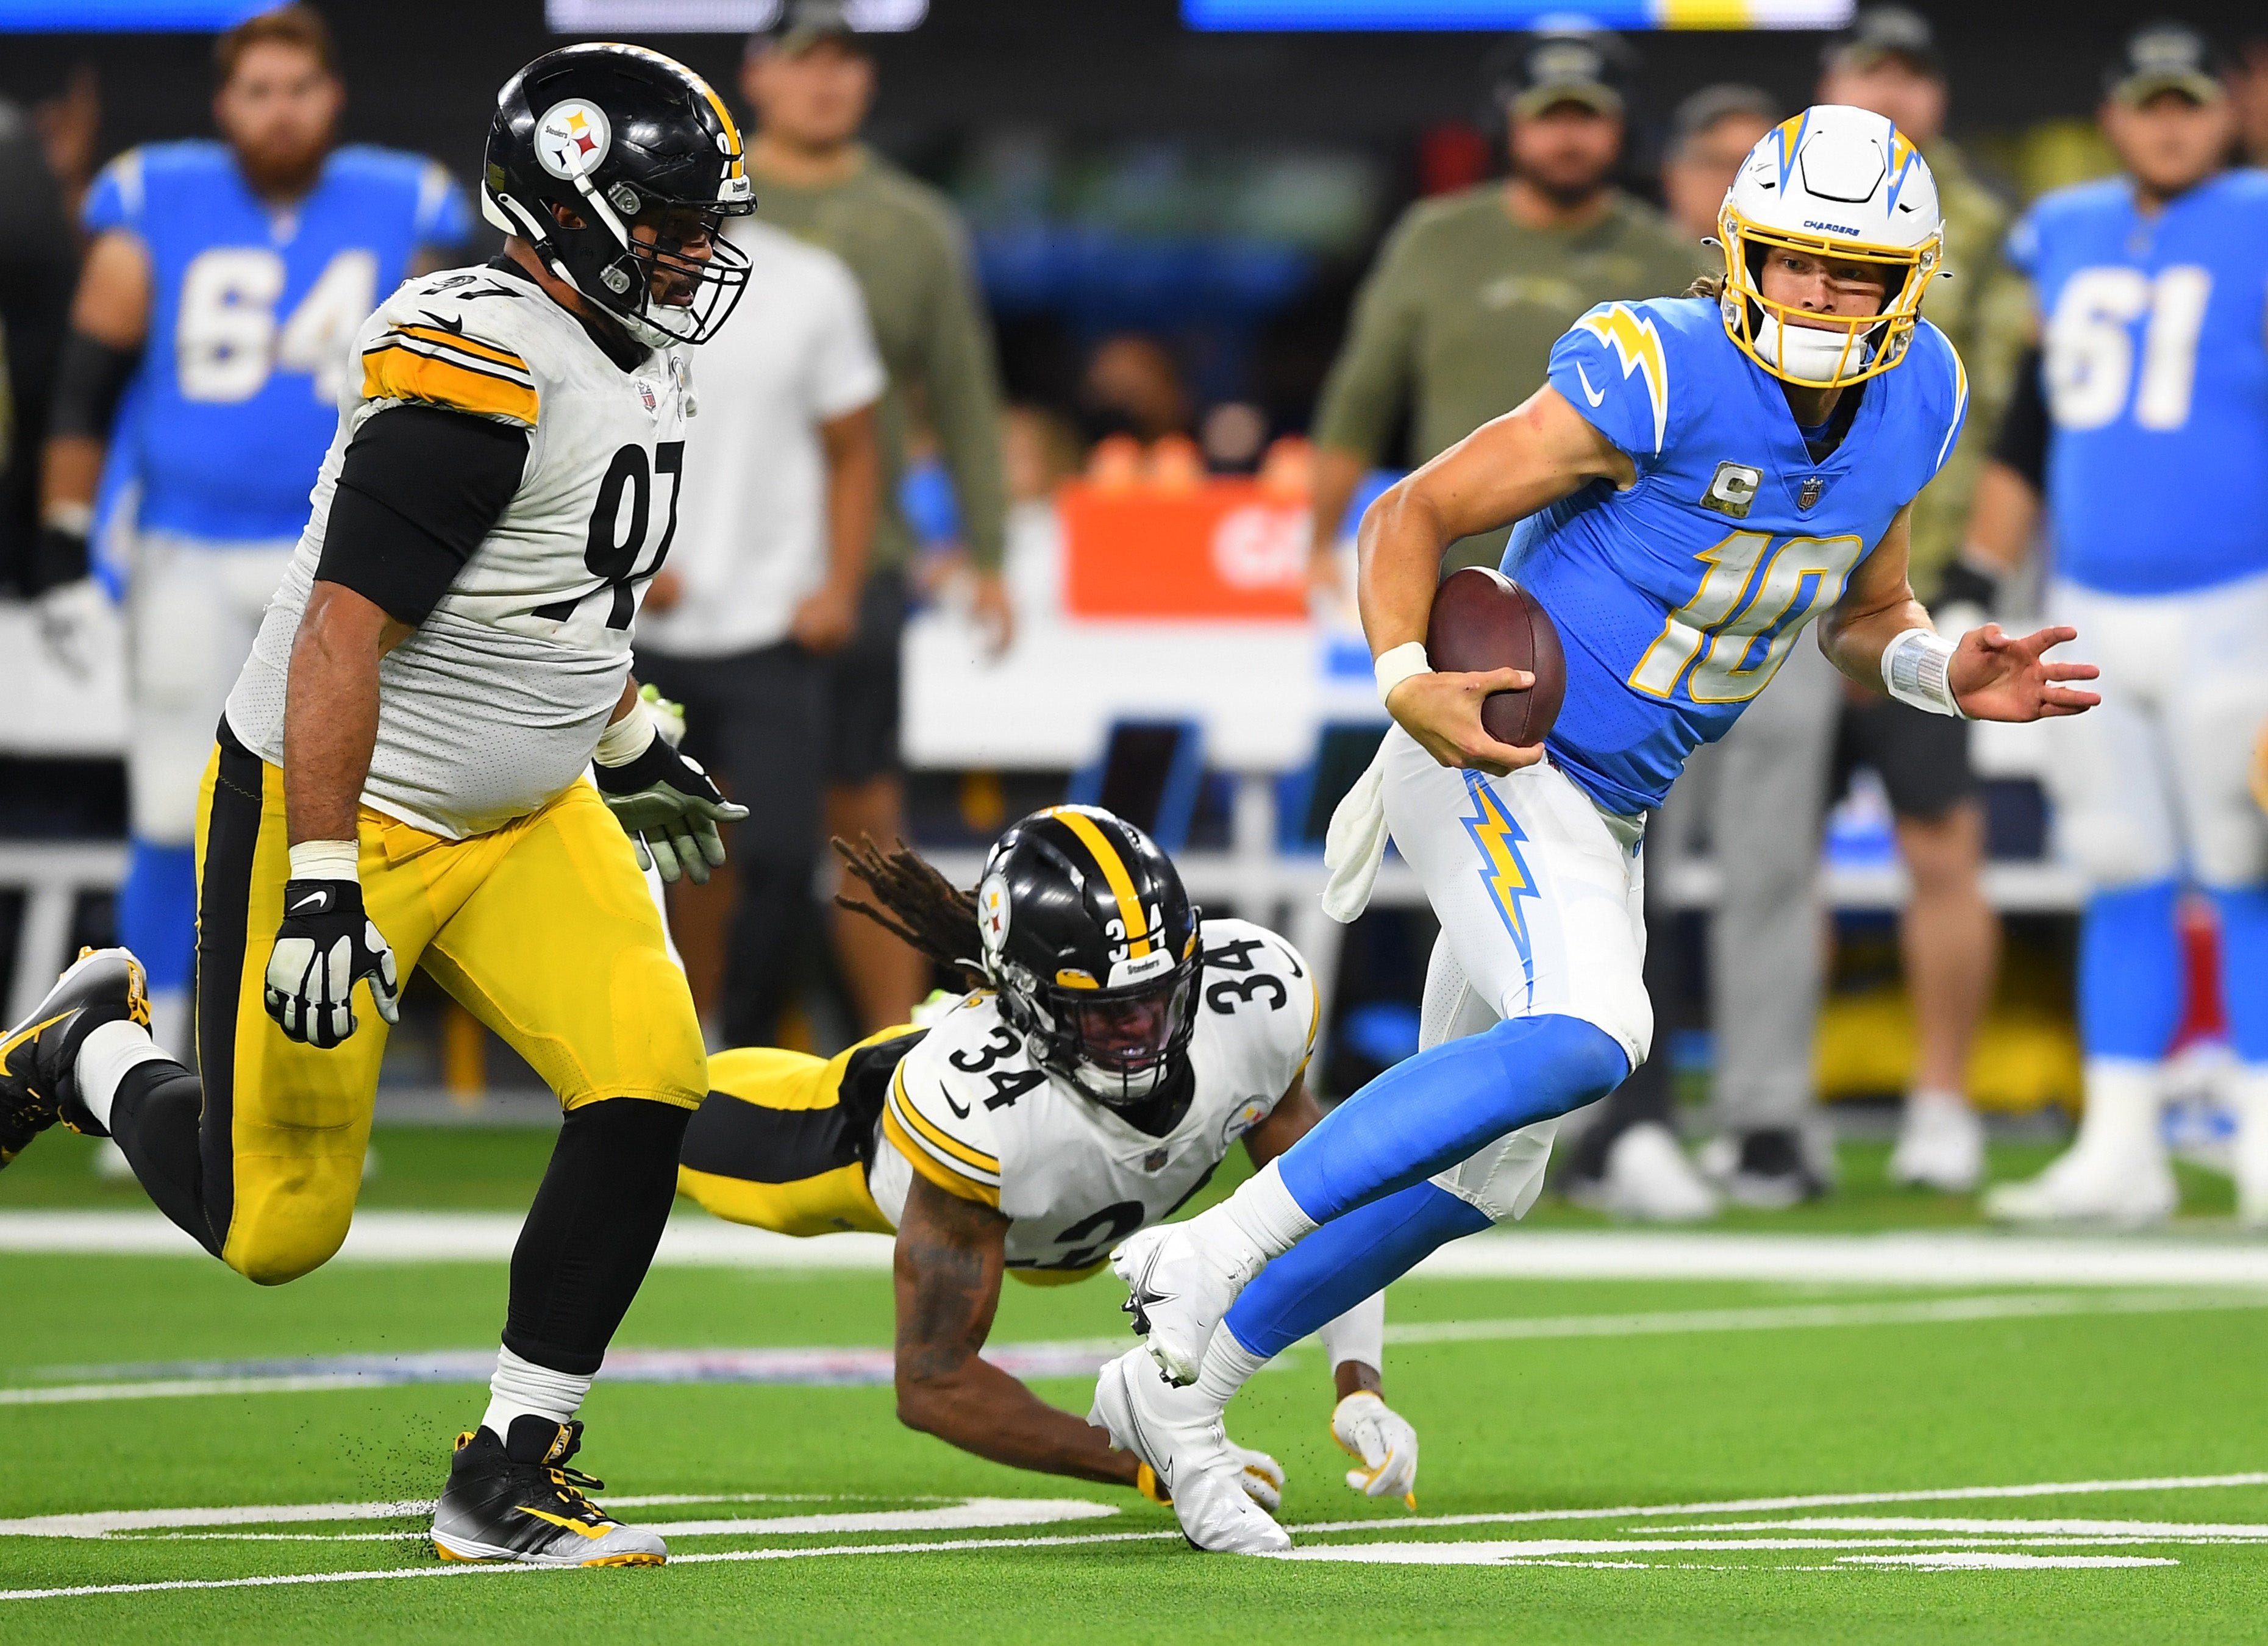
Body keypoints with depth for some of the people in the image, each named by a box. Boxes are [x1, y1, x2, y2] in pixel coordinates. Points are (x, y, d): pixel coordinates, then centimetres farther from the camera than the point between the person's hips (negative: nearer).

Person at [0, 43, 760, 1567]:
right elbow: (342, 634, -28)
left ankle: (510, 1472, -2)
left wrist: (628, 743, 31)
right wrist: (324, 888, -31)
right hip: (342, 811, -8)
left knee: (647, 1082, -13)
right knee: (272, 1227, 0)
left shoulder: (634, 355, 4)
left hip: (522, 815, 8)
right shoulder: (473, 372, -26)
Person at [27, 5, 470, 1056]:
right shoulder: (157, 212, -2)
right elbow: (86, 390, 1)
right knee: (175, 829, -1)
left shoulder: (402, 216, 2)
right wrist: (62, 556, -2)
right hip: (190, 564, -1)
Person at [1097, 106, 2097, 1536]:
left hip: (1603, 821, 9)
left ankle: (1174, 1385, 29)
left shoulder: (1916, 400, 0)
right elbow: (1414, 514, -14)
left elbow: (1866, 614, 15)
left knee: (1476, 1171, 15)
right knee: (1588, 1036, -33)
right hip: (1493, 760, -8)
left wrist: (1947, 673, -6)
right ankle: (1215, 1248, -27)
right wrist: (1410, 679, -30)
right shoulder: (1656, 380, -21)